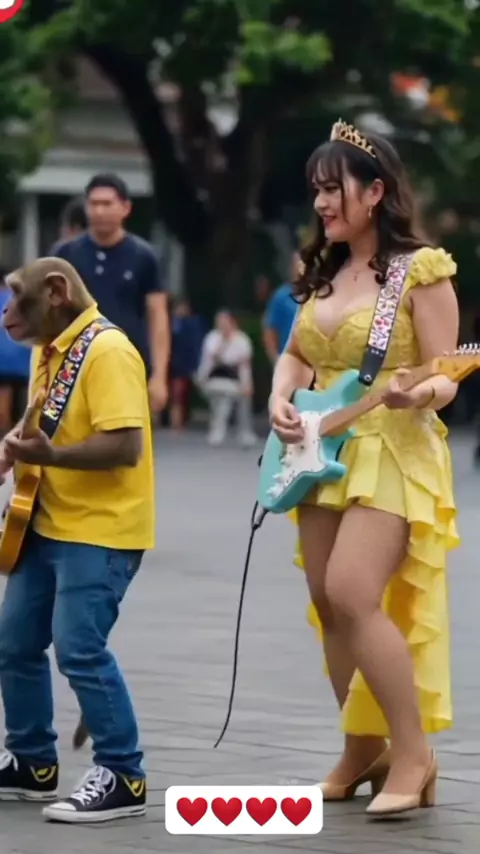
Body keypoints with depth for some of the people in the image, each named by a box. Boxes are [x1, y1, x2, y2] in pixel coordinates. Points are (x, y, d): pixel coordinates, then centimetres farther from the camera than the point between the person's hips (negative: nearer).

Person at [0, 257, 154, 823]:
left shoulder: (107, 352, -17)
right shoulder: (48, 351, 12)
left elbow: (126, 447, -25)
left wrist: (49, 456, -32)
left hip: (100, 530, -10)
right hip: (49, 523, 10)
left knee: (79, 649, -14)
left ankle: (122, 778, -4)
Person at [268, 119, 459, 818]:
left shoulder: (420, 270, -10)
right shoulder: (325, 270, 11)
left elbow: (445, 379, -11)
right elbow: (297, 356, 20)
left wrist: (418, 393, -33)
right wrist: (282, 398, 0)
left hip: (394, 455, -8)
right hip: (325, 456, 8)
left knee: (353, 595, -20)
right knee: (328, 604, 6)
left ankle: (413, 755, -11)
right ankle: (363, 750, 19)